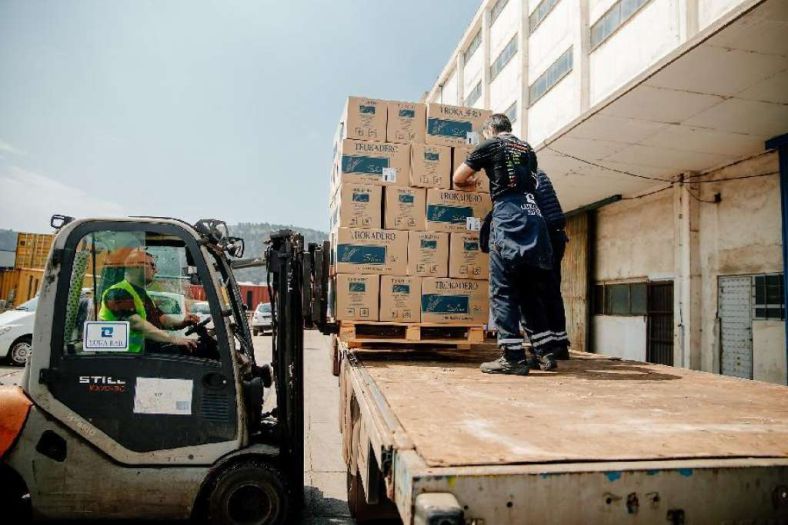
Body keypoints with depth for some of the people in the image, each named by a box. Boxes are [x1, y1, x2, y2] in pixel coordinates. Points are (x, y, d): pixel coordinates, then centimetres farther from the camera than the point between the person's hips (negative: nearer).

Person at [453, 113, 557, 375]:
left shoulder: (491, 145, 8)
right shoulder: (528, 148, 23)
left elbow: (458, 178, 12)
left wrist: (471, 182, 34)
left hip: (508, 219, -6)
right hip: (535, 219, 6)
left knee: (503, 291, -3)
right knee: (532, 292, 13)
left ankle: (513, 357, -5)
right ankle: (545, 353, 16)